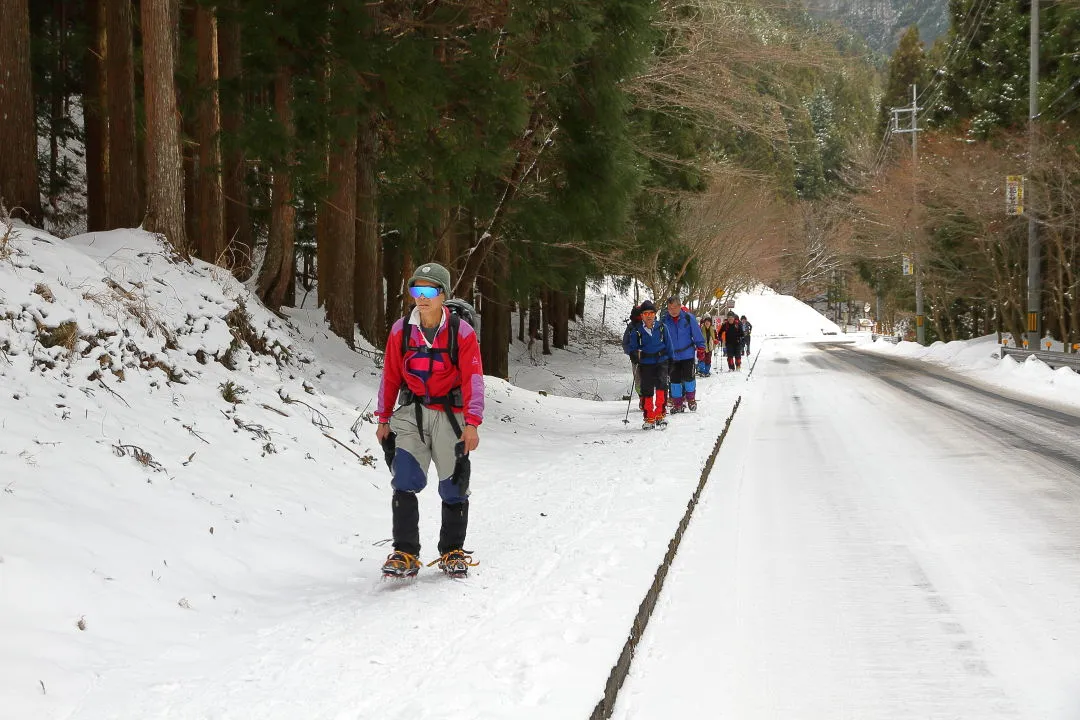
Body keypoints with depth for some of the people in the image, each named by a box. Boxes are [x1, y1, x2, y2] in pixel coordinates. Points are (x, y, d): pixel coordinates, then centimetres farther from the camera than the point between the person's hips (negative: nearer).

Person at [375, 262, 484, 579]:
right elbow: (390, 376, 7)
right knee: (404, 482, -12)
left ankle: (453, 552, 21)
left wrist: (472, 423, -18)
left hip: (450, 414, -1)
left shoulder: (461, 332, -9)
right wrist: (384, 419, 9)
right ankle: (404, 552, -5)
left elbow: (473, 379, -10)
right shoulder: (401, 331, 0)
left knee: (453, 487, 5)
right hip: (413, 413, 2)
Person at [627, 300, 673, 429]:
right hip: (645, 365, 0)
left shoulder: (662, 328, 4)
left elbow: (668, 346, 11)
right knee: (647, 391, -2)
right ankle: (649, 419, 10)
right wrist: (636, 355, -12)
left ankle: (659, 415, -14)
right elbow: (632, 348, 10)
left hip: (661, 362, 0)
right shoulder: (637, 331, 2)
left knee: (661, 385, -20)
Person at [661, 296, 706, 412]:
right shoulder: (664, 320, -3)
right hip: (672, 356, 2)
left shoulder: (688, 318, -8)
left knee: (688, 377, -2)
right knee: (675, 379, 4)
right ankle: (677, 403, 14)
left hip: (688, 354, -2)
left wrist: (700, 347, -2)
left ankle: (691, 399, 20)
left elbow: (697, 334, -1)